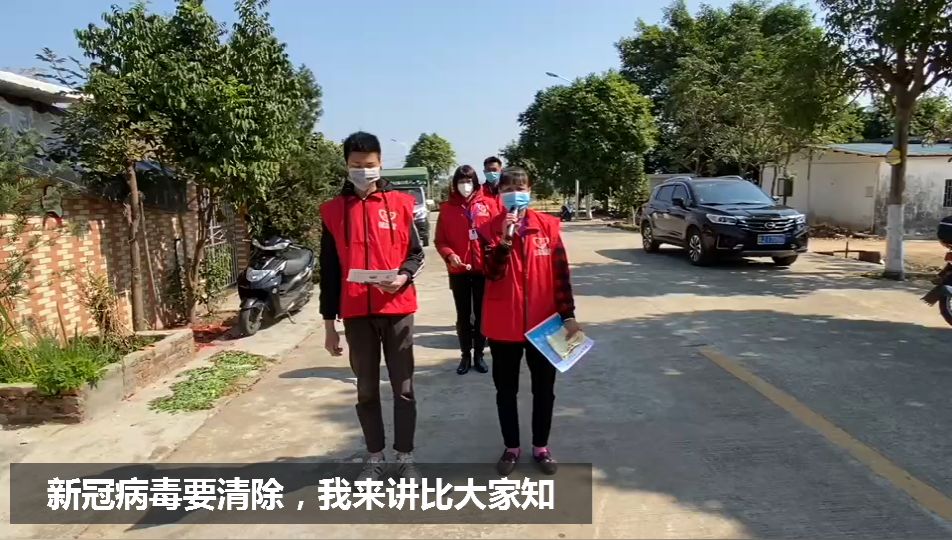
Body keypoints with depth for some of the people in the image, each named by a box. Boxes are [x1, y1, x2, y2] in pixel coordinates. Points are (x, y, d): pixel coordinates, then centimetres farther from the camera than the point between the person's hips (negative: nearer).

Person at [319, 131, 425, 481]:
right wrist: (329, 323, 4)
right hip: (356, 313, 1)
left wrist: (403, 276, -16)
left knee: (403, 387, 6)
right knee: (367, 389, 11)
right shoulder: (332, 210, 4)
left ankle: (405, 457, 19)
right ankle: (375, 456, 25)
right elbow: (328, 272, 5)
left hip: (397, 309, -1)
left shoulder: (400, 204, 2)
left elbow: (416, 253, 7)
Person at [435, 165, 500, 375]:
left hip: (484, 268, 0)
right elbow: (440, 241, 1)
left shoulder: (488, 204, 1)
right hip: (458, 271, 0)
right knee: (463, 314, 9)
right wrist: (449, 255, -17)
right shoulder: (447, 208, 1)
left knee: (481, 313, 9)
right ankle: (466, 355, 20)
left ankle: (479, 354, 21)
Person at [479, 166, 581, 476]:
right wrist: (505, 239, -27)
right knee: (506, 390, 11)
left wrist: (567, 315, -2)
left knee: (544, 389, 12)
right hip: (504, 325, -1)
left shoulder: (548, 226, 0)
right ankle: (511, 448, 28)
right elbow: (493, 273, -15)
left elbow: (561, 273, 1)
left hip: (543, 323, 1)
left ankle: (541, 447, 29)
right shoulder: (490, 229, -2)